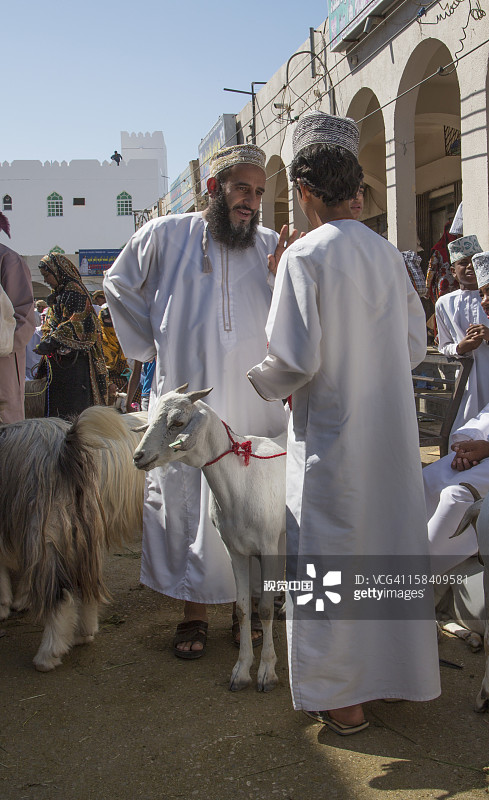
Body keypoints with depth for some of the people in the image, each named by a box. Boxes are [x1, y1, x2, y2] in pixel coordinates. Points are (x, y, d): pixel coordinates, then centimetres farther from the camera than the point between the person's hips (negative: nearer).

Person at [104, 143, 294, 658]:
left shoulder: (271, 247, 5)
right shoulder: (165, 236, 2)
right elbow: (119, 283, 17)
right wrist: (149, 342, 10)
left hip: (254, 403, 1)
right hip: (185, 401, -1)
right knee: (183, 501, 3)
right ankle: (194, 610, 15)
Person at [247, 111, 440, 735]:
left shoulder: (305, 256, -14)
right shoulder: (389, 254, 4)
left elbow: (295, 358, -19)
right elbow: (414, 344, 10)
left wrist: (259, 385, 1)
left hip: (330, 433, -6)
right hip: (391, 430, 6)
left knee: (330, 557, 6)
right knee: (389, 545, 17)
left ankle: (340, 695, 17)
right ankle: (391, 669, 34)